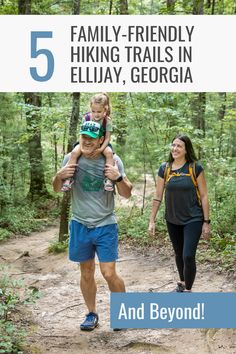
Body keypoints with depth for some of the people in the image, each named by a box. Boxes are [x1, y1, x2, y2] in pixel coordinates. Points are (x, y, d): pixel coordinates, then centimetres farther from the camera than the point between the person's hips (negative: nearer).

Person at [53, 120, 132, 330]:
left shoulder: (113, 161, -7)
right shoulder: (72, 158, -4)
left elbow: (127, 194, -1)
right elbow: (57, 189, 7)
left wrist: (119, 178, -21)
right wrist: (60, 176, -15)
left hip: (105, 225, -2)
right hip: (80, 225, 2)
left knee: (109, 273, -4)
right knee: (86, 273, 12)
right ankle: (92, 314, 28)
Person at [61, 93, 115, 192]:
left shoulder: (107, 121, -13)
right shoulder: (86, 118, -9)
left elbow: (107, 137, -13)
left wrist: (101, 149, -29)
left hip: (101, 143, -1)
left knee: (109, 152, -33)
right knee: (74, 152, -25)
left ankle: (108, 178, -29)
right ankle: (69, 177, -20)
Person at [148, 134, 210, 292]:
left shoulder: (195, 168, -10)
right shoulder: (164, 168, -3)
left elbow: (204, 196, -6)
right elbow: (158, 197, 2)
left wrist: (206, 222, -7)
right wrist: (152, 221, 2)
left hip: (193, 220, -3)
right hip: (172, 220, 3)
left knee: (188, 256, -11)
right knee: (179, 254, 17)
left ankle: (188, 290, 8)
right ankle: (182, 282, 40)